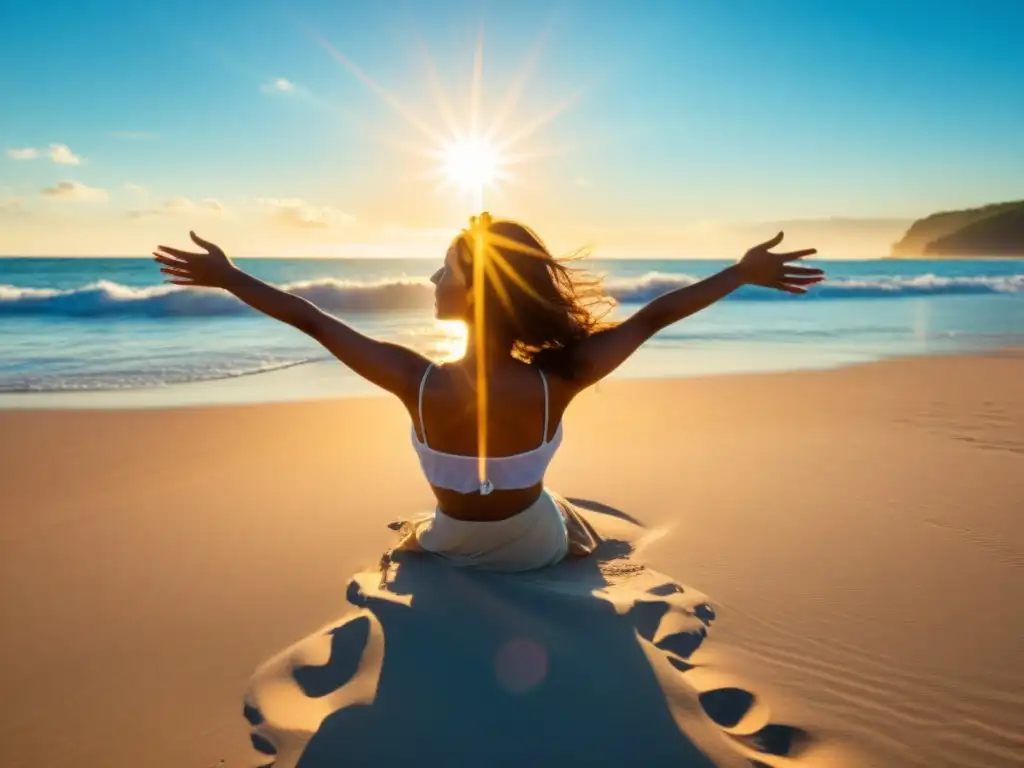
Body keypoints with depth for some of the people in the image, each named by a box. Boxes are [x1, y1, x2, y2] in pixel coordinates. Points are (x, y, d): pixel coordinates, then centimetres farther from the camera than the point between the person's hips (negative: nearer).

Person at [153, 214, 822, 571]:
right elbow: (653, 317, -20)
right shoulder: (555, 384, -30)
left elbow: (312, 320, -19)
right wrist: (746, 272, -8)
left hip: (451, 551, 0)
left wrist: (226, 276, -6)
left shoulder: (418, 383, -31)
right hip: (539, 550, 0)